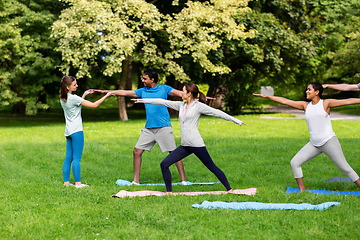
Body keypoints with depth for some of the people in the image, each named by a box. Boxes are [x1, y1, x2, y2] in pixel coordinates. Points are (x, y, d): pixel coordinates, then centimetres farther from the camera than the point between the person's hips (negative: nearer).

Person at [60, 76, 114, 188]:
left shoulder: (62, 99, 10)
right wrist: (107, 95, -5)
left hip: (68, 132, 8)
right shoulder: (73, 98, -15)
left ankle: (66, 182, 10)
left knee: (68, 157, 9)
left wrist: (84, 95, 24)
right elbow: (94, 105, -12)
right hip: (76, 131, -8)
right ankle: (78, 183, -5)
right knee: (76, 158, -6)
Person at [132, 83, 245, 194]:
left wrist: (236, 120, -3)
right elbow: (163, 102, 18)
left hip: (196, 144, -7)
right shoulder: (181, 105, 15)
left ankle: (229, 189, 5)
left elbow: (217, 113, -1)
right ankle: (169, 192, 8)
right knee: (164, 164, 0)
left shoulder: (198, 106, -3)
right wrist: (142, 100, 20)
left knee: (212, 167, -4)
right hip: (185, 146, 7)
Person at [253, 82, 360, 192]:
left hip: (329, 142, -5)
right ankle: (302, 190, 5)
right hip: (314, 144, 5)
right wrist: (266, 96, 9)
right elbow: (285, 101, 10)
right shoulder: (305, 105, 10)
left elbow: (347, 101, -9)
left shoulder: (326, 103, -2)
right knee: (295, 162, -2)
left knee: (345, 168, -8)